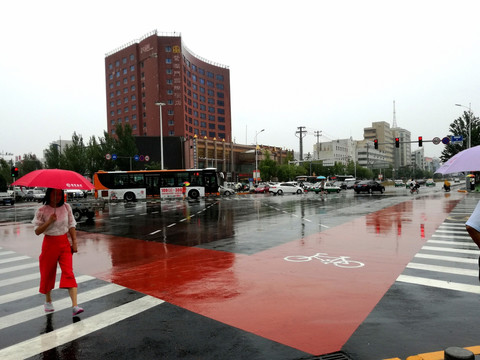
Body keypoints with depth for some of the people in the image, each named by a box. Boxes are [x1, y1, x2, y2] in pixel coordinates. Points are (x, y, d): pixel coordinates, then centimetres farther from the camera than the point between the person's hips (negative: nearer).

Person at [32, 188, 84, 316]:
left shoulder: (66, 207, 0)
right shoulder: (42, 211, -6)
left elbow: (71, 225, 6)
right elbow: (37, 231, -6)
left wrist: (74, 242, 1)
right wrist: (49, 221, -21)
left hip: (64, 243, 1)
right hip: (50, 244, 0)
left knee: (69, 273, -10)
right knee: (48, 273, 13)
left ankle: (75, 306, -15)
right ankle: (48, 301, 37)